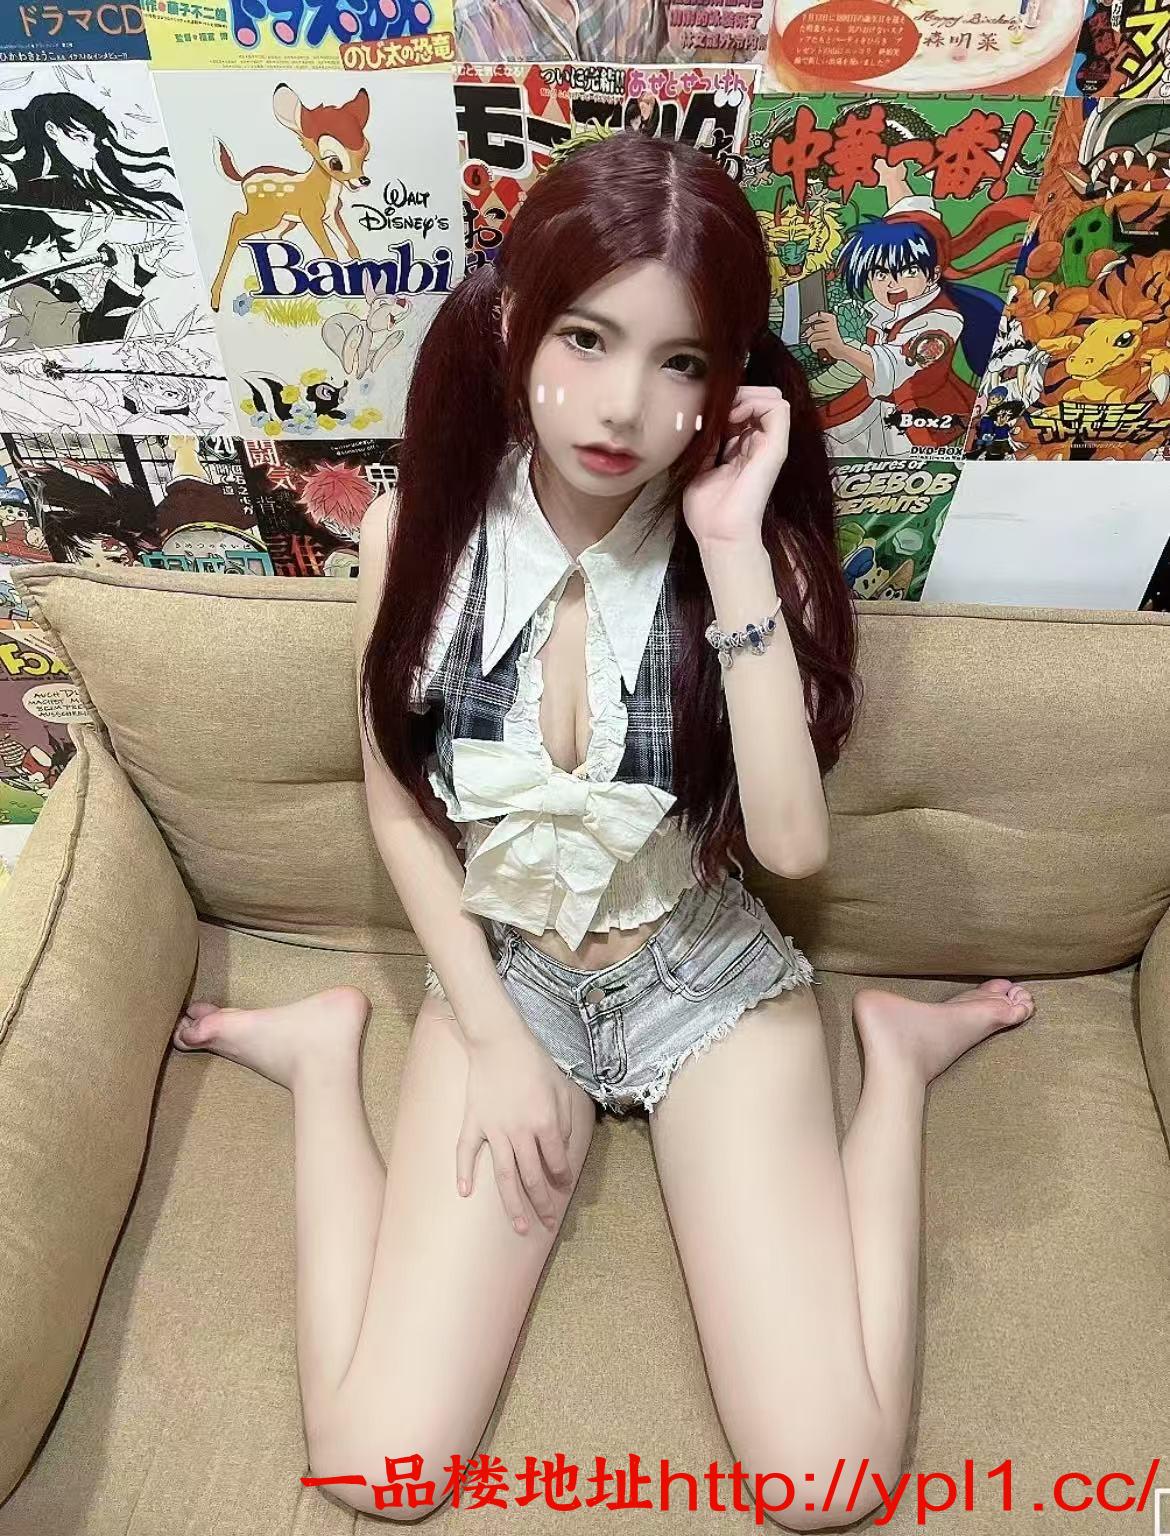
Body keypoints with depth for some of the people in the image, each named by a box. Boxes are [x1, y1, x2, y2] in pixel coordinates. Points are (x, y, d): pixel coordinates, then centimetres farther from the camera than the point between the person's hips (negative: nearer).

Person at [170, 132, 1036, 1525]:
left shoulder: (747, 544, -12)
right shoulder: (418, 530, -11)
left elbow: (793, 843, -23)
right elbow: (399, 805, -2)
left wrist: (733, 552, -28)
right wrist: (491, 1036, -6)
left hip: (710, 977, 0)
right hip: (504, 972, 1)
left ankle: (894, 1055, 11)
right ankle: (323, 1052, 13)